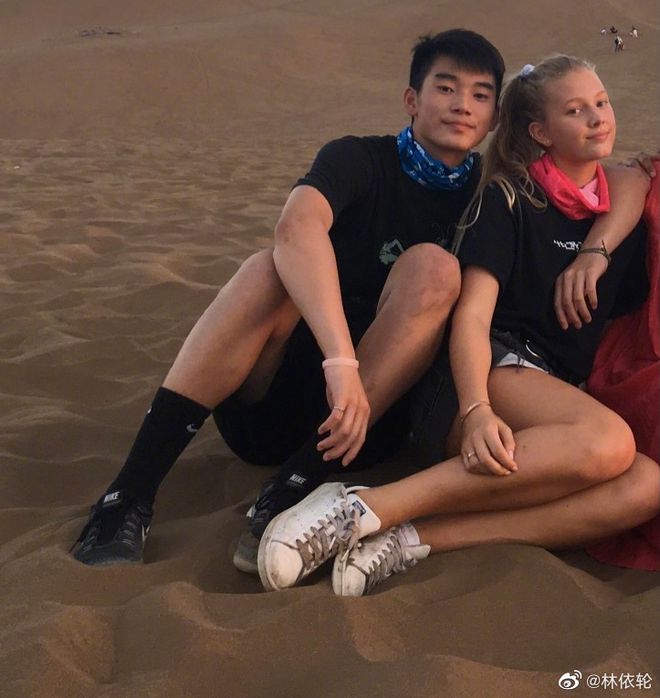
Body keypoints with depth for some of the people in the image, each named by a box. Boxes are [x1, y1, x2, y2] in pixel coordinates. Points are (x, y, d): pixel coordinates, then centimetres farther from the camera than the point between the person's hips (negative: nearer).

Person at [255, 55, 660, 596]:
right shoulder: (510, 200, 3)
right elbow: (473, 315, -9)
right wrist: (476, 409, -26)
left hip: (556, 410, 5)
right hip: (497, 368, -5)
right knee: (608, 442, -38)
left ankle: (413, 540, -36)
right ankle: (362, 509, -38)